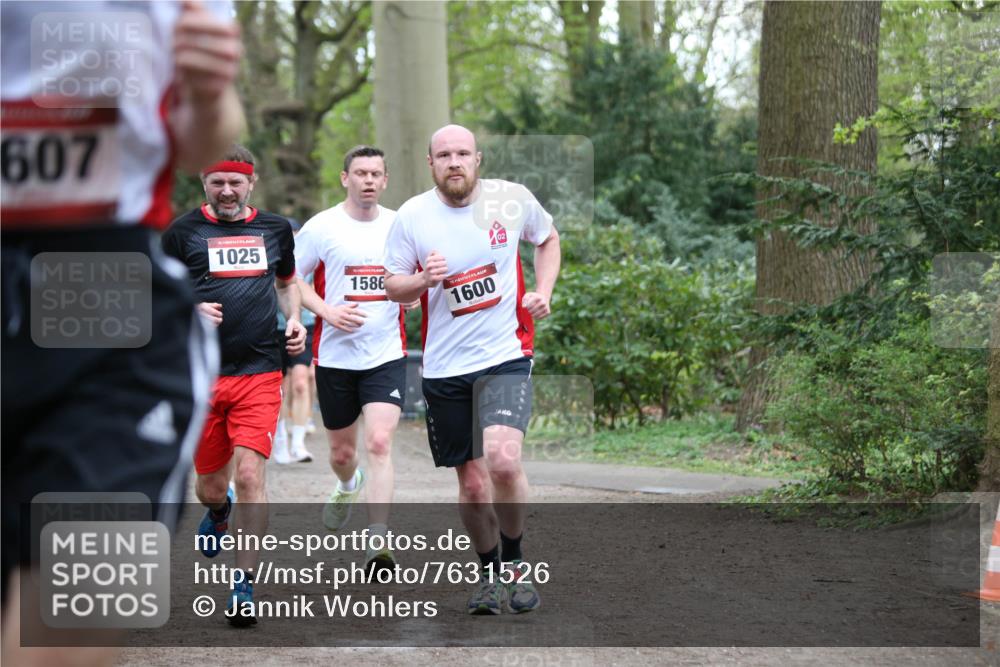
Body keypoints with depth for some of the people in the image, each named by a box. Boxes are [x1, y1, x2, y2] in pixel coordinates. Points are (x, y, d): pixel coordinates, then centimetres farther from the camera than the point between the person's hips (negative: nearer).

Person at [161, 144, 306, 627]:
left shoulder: (275, 229, 10)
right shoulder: (183, 231, 1)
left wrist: (294, 319, 8)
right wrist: (189, 311, -14)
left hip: (259, 373, 0)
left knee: (249, 475, -13)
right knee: (210, 485, 10)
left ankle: (244, 588, -6)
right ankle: (218, 512, 49)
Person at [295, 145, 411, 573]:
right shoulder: (322, 227, -3)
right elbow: (290, 276, 1)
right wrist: (326, 311, -13)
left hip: (387, 356, 0)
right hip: (335, 356, 0)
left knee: (380, 443, -17)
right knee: (341, 451, 13)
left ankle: (377, 544, -18)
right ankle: (348, 485, 51)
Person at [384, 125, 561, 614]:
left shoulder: (513, 199, -2)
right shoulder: (411, 216, -3)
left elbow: (547, 238, 19)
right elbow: (392, 285, 6)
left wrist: (543, 291, 3)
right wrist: (423, 280, -15)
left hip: (505, 356, -1)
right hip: (444, 367, 2)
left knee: (502, 460, -23)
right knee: (472, 482, 6)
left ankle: (515, 561, 0)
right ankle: (491, 573, 29)